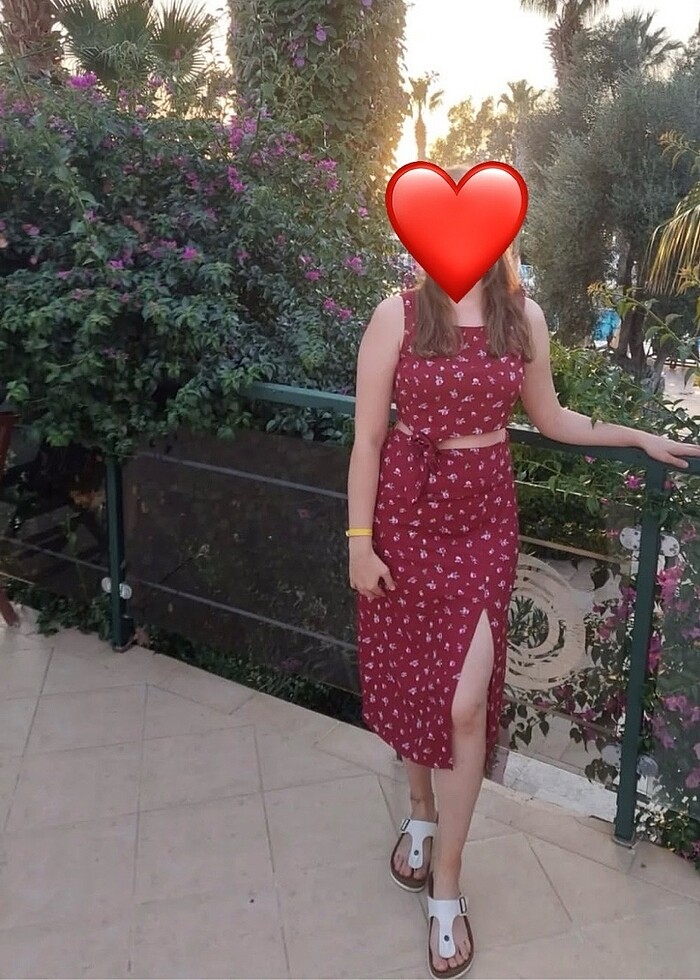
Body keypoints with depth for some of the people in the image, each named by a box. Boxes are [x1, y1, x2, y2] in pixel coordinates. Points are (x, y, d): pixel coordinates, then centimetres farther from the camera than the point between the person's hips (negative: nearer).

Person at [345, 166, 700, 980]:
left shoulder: (525, 319, 2)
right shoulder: (398, 315, -6)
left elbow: (547, 417, 16)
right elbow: (367, 436, -5)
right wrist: (358, 539, -8)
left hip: (484, 520, 1)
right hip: (405, 513, -1)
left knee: (465, 703, -3)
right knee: (406, 680, 11)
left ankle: (445, 887, 17)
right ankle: (421, 813, 41)